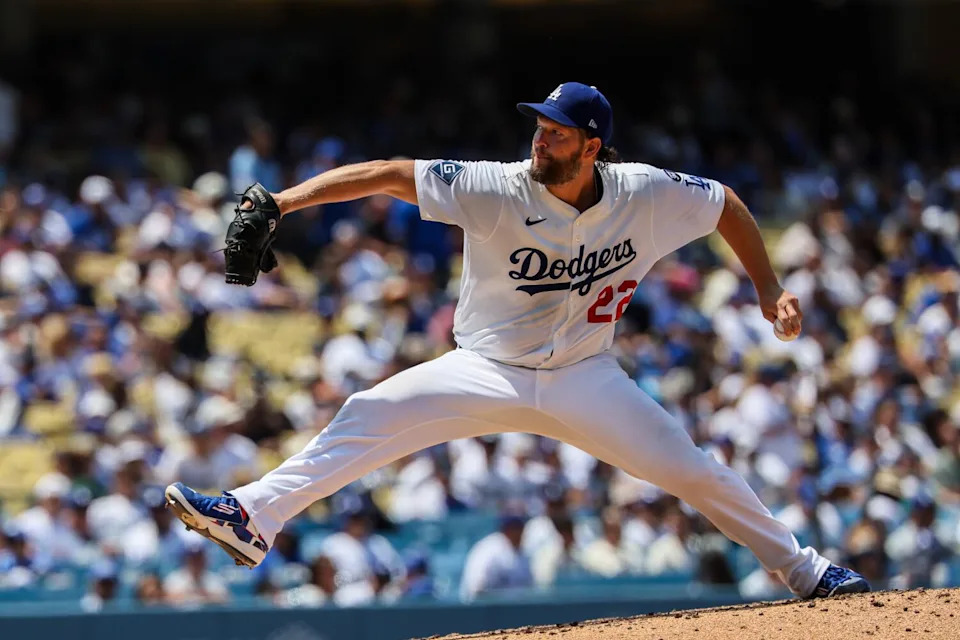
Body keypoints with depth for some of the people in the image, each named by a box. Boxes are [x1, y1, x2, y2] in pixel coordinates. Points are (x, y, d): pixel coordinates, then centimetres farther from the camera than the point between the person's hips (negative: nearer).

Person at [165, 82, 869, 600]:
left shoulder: (647, 195, -13)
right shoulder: (499, 189, -20)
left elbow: (726, 204, 5)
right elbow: (389, 174, -24)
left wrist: (770, 289, 3)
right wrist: (282, 201, -34)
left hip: (584, 377, 1)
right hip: (488, 370, -1)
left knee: (687, 467, -5)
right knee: (370, 416, -20)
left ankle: (802, 567, 13)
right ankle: (251, 520, -26)